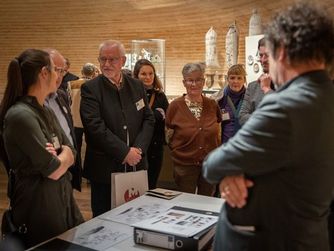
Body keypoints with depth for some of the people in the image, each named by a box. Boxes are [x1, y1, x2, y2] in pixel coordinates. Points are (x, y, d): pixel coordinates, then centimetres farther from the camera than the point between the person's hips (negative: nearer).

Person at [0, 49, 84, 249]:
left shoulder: (46, 111, 9)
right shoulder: (20, 115, -20)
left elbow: (71, 154, 7)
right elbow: (54, 170, -20)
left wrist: (57, 154, -14)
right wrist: (63, 154, 0)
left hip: (63, 196, 8)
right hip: (40, 203, -8)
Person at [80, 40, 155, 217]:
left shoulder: (136, 86, 8)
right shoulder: (90, 89, -7)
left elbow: (148, 119, 6)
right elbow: (95, 126, -16)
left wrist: (138, 148, -9)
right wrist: (125, 152, -17)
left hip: (136, 165, 4)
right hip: (105, 168, -4)